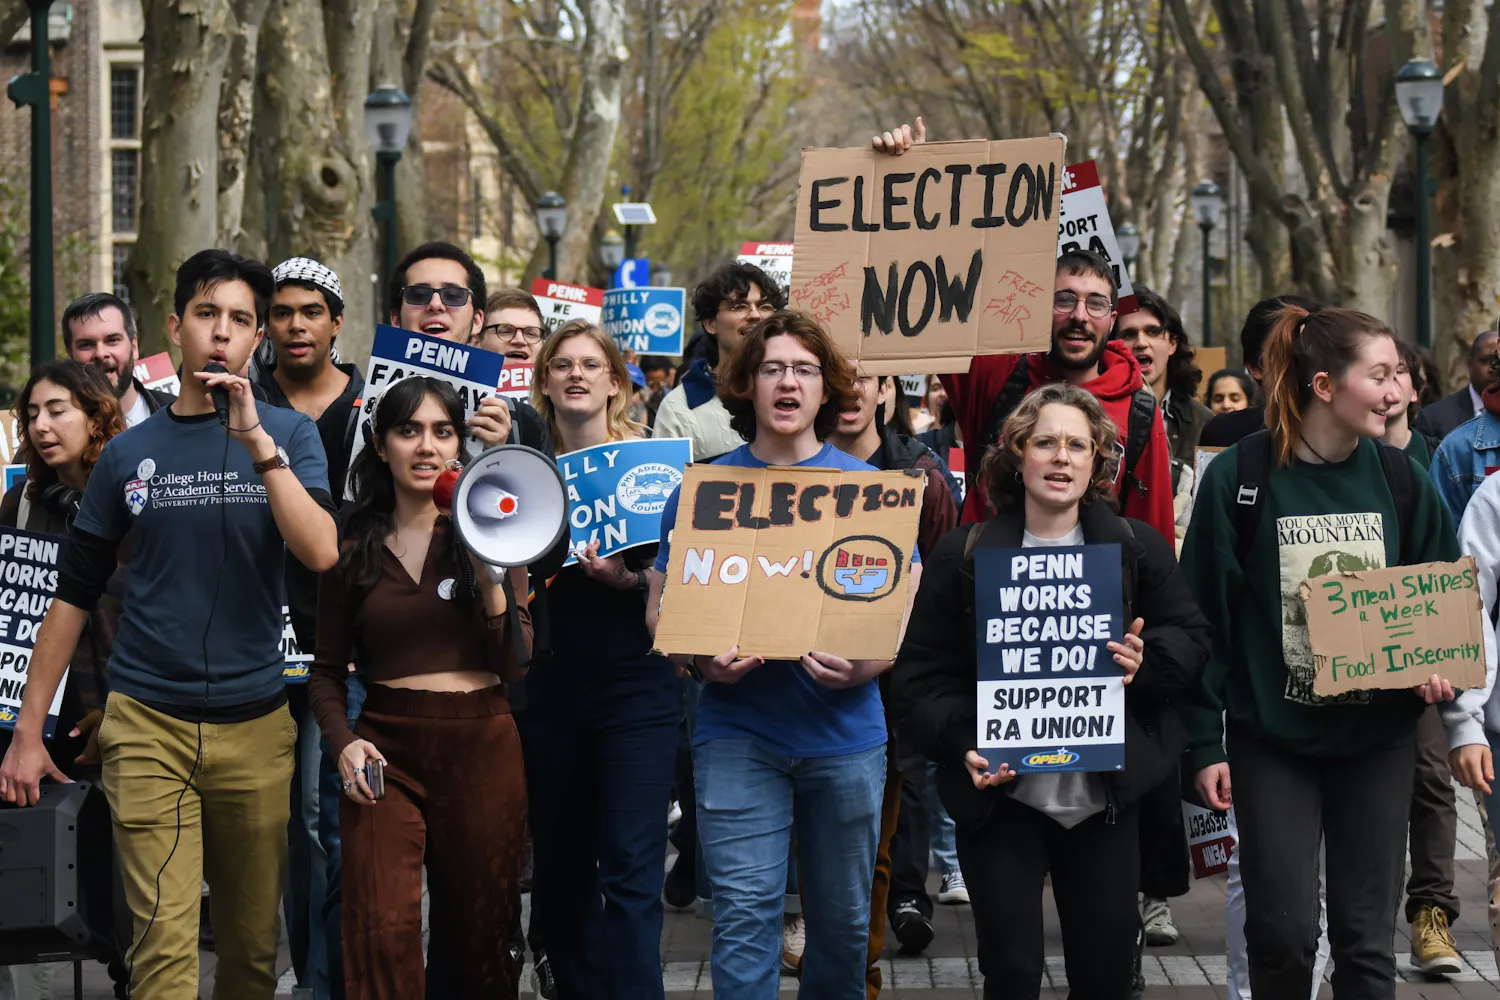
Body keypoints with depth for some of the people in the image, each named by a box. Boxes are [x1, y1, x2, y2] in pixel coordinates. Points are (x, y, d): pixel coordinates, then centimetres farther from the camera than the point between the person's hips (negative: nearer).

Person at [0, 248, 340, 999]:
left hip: (256, 723, 0)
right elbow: (73, 598, 10)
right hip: (147, 720, 0)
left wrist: (255, 441, -18)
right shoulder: (130, 453, 6)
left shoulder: (287, 434, 4)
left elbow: (321, 555, -13)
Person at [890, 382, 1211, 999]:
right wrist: (960, 742, -17)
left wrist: (1145, 663, -12)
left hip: (1105, 796, 2)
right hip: (1001, 797, -2)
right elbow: (922, 675, 0)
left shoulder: (1138, 548, 5)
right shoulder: (965, 555, 1)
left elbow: (1191, 640, 9)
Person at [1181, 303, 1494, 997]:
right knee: (1282, 934, -4)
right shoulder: (1239, 479, -8)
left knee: (1367, 939, 4)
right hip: (1272, 737, -3)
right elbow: (1203, 618, -5)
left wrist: (1440, 668, -9)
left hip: (1378, 737, 3)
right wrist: (1204, 743, -8)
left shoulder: (1400, 481, 3)